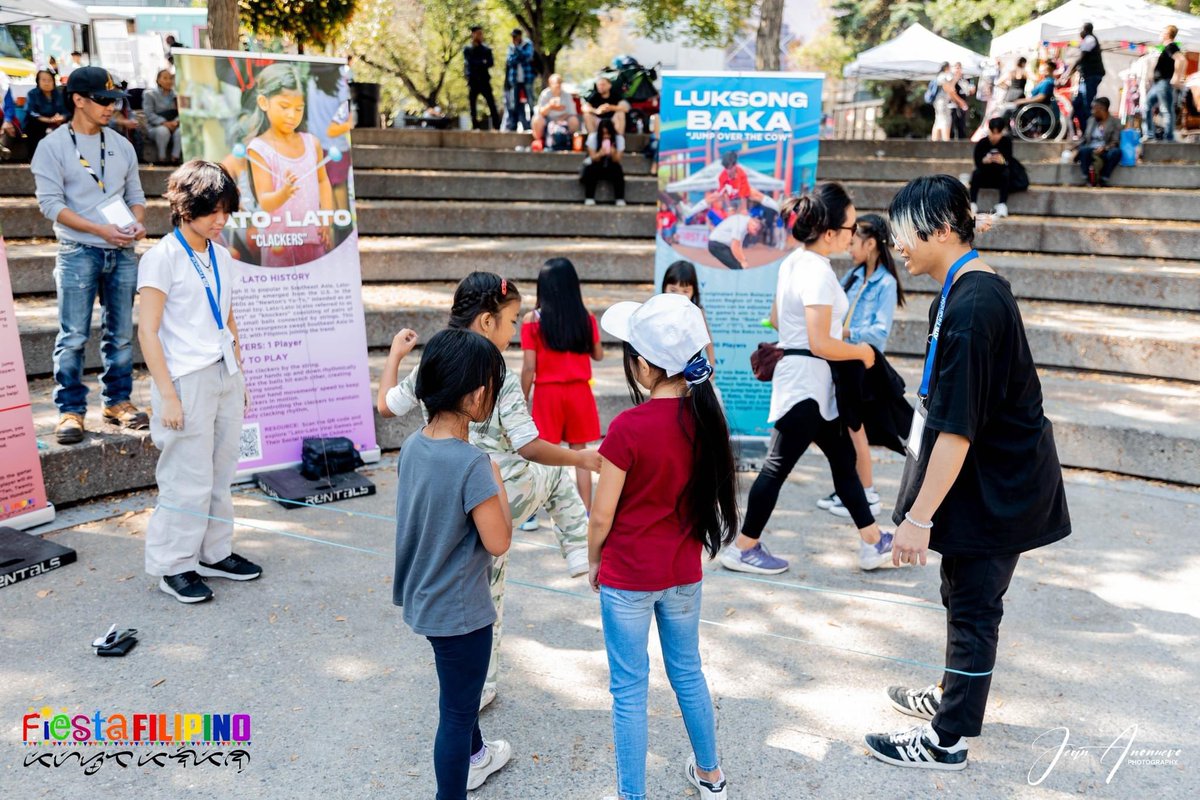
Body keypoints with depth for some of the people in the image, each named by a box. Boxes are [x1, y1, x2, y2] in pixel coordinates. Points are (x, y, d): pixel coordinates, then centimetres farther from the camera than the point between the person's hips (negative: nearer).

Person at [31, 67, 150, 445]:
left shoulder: (121, 146, 13)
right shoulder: (53, 146, -2)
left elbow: (135, 195, 17)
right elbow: (51, 203, -8)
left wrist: (138, 223, -5)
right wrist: (101, 229, -18)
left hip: (122, 253, 5)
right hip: (78, 253, -4)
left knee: (121, 334, 9)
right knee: (73, 337, -4)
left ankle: (118, 401, 20)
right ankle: (70, 410, 3)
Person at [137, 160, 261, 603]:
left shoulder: (221, 256, 12)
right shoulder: (163, 256, -9)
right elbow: (148, 330, -11)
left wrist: (240, 378, 16)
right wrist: (167, 395, -15)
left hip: (225, 376, 7)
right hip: (187, 381, -6)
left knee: (220, 474, 12)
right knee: (189, 480, -2)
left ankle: (214, 553, 26)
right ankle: (172, 565, 13)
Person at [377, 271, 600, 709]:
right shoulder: (502, 380, -18)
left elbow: (386, 406, 12)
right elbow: (529, 448, -18)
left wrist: (395, 354, 25)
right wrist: (582, 458, -4)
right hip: (503, 495, -4)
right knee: (556, 472, 29)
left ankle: (480, 687, 29)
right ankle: (580, 554, 29)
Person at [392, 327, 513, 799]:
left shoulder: (413, 446, -4)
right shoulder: (472, 465, -29)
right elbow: (498, 542, -21)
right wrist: (498, 486, -9)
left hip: (421, 598, 9)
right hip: (459, 610, -9)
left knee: (460, 689, 32)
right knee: (457, 710, 9)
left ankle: (472, 755, 55)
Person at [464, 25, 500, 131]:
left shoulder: (486, 49, 10)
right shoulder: (467, 49, 6)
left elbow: (491, 62, -3)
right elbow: (469, 63, -8)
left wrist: (477, 64, -12)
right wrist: (483, 63, -7)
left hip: (485, 81, 0)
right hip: (473, 82, 0)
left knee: (492, 105, -8)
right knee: (473, 106, 1)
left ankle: (496, 127, -10)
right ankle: (476, 127, 7)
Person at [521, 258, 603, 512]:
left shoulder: (532, 320, -9)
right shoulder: (586, 319, -3)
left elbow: (529, 367, -9)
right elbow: (598, 355, 9)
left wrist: (523, 400, 1)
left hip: (547, 392, -1)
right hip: (579, 392, 2)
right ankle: (585, 514, 16)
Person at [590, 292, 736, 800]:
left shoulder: (629, 428, -23)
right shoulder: (705, 416, -7)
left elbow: (602, 516, -15)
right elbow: (707, 493, 4)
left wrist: (594, 562, 2)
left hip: (627, 576, -5)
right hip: (684, 572, 6)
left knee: (629, 688, 9)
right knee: (687, 672, 23)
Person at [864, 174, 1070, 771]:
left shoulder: (970, 308, -26)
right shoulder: (980, 287, 6)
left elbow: (957, 428, -28)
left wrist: (920, 515, -24)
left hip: (995, 487, -9)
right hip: (996, 475, 9)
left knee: (972, 607, 3)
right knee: (964, 597, 22)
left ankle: (946, 740, 16)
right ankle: (953, 696, 40)